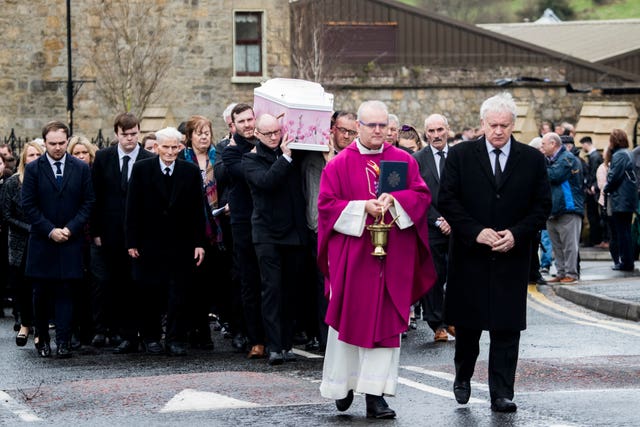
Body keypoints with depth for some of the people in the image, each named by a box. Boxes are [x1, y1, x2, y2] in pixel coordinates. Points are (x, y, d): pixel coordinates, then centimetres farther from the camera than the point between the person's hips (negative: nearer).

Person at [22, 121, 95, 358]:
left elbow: (88, 203, 4)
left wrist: (70, 229, -8)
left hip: (70, 241, 0)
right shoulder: (33, 169, 1)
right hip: (41, 243, 0)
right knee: (41, 294, 4)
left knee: (65, 293, -3)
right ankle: (42, 339, 16)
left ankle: (63, 343, -5)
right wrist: (50, 230, -10)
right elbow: (29, 206, -2)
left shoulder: (81, 169, 5)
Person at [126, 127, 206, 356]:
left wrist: (199, 243, -1)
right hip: (149, 244, -1)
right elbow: (133, 208, 0)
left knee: (178, 293, -1)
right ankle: (151, 337, 16)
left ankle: (176, 339, 5)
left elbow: (197, 210, 4)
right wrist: (132, 242, -4)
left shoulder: (191, 171, 2)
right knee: (151, 293, 4)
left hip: (180, 244, 1)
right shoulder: (141, 169, -1)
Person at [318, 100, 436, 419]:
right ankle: (342, 383, 23)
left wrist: (394, 200, -16)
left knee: (386, 322, -2)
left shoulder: (404, 161, 7)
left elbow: (422, 195, 2)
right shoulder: (339, 164, 1)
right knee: (349, 319, 4)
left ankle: (375, 393, -2)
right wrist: (363, 208, -16)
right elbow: (326, 203, -4)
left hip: (393, 256, 2)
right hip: (351, 255, -1)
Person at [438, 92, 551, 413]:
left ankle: (502, 394, 1)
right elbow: (446, 200, -3)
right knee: (467, 324, 9)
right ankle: (463, 377, 32)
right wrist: (476, 231, -14)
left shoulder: (532, 160, 4)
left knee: (507, 327, -2)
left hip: (511, 257, 0)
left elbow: (542, 206, 4)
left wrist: (516, 234, -11)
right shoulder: (460, 155, 1)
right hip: (469, 255, 0)